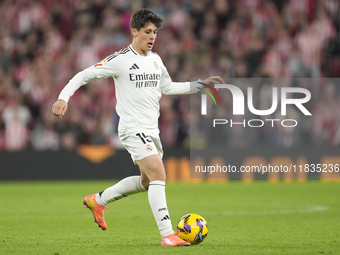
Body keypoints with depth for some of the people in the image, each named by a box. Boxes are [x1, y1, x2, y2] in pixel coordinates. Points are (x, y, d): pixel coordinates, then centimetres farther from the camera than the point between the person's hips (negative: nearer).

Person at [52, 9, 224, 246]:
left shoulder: (155, 60, 13)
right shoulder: (120, 59, -9)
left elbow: (167, 87, 28)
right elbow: (84, 75, -7)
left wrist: (200, 85, 22)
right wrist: (63, 98, -20)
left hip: (152, 130, 9)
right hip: (133, 129, -9)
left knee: (148, 181, 18)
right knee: (158, 174, -22)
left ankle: (98, 200, 36)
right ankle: (167, 234, -24)